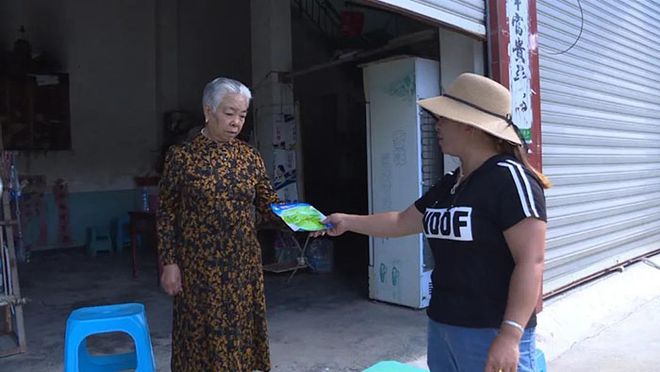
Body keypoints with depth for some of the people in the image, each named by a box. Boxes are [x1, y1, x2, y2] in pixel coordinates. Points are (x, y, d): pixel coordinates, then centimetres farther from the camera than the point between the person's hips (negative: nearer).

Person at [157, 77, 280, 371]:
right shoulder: (182, 156, -6)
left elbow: (269, 206, 2)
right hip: (199, 266, -3)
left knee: (242, 333, 12)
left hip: (243, 264, 3)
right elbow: (167, 214, -3)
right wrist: (168, 263, -7)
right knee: (202, 336, 7)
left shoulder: (250, 157, 3)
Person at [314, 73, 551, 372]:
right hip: (441, 325, 8)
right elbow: (401, 222, 20)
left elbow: (531, 262, -21)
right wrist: (347, 221, 20)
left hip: (491, 333, -8)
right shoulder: (447, 185, 9)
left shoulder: (508, 177, -16)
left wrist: (510, 335, -25)